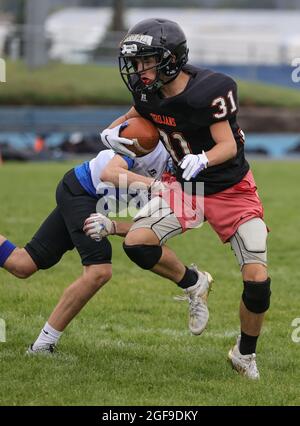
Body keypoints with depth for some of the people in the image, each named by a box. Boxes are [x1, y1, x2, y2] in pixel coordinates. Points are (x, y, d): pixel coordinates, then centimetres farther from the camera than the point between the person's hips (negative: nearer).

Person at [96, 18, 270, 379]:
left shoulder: (210, 90, -28)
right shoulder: (148, 92, -9)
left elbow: (228, 147, -27)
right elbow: (135, 116, 14)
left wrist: (202, 160, -48)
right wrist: (112, 131, -7)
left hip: (232, 190, -5)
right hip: (186, 186, 5)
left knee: (257, 281, -14)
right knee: (136, 243, -15)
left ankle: (245, 355, 13)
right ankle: (192, 285, 13)